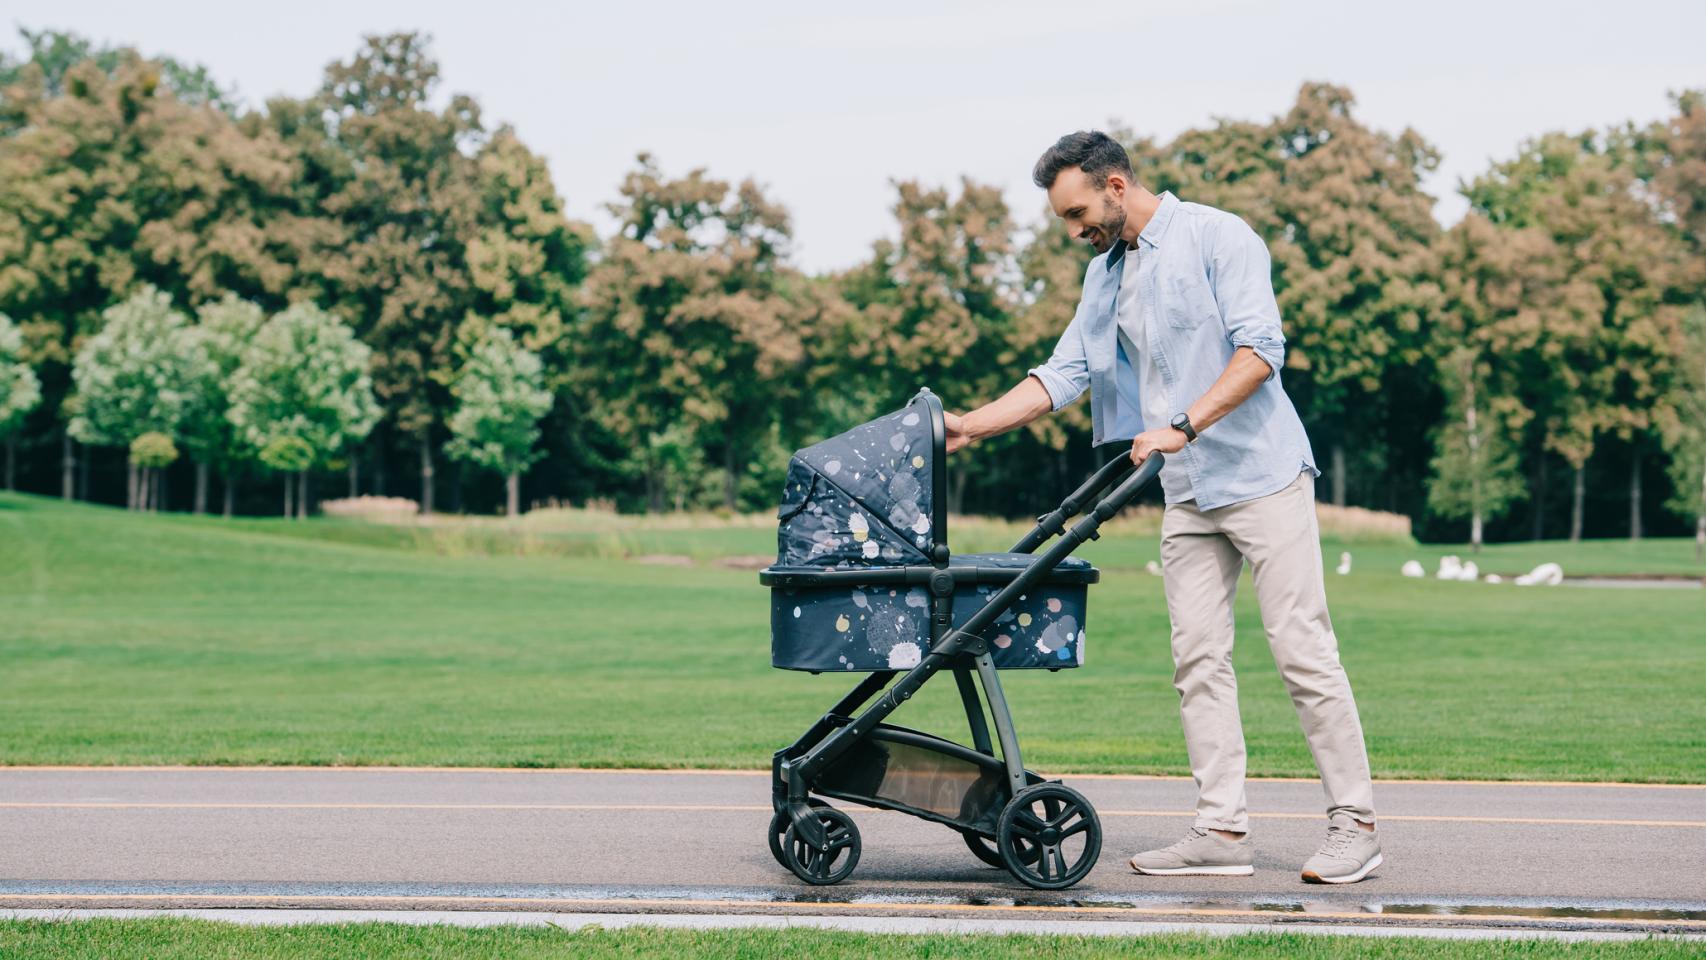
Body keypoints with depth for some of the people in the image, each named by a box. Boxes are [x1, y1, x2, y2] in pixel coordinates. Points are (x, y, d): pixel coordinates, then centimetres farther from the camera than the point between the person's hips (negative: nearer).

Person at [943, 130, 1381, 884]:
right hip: (1187, 495, 7)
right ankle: (1222, 831, 5)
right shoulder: (1104, 276, 15)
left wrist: (1183, 425, -25)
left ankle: (1354, 823, 0)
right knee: (1198, 660, 2)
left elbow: (1260, 348, -17)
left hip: (1263, 478, -7)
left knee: (1302, 651, -6)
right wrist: (972, 425, 5)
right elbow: (1062, 376, 16)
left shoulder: (1216, 237, -7)